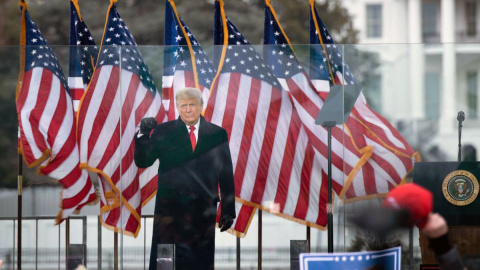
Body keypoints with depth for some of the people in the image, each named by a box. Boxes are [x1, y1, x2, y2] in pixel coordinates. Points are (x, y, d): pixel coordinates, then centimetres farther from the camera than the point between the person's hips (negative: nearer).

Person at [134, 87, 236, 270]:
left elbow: (226, 174, 9)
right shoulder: (163, 132, 6)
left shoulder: (217, 134, 8)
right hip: (170, 209, -1)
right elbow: (142, 162, 1)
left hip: (204, 211, 1)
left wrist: (228, 211, 5)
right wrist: (143, 134, -16)